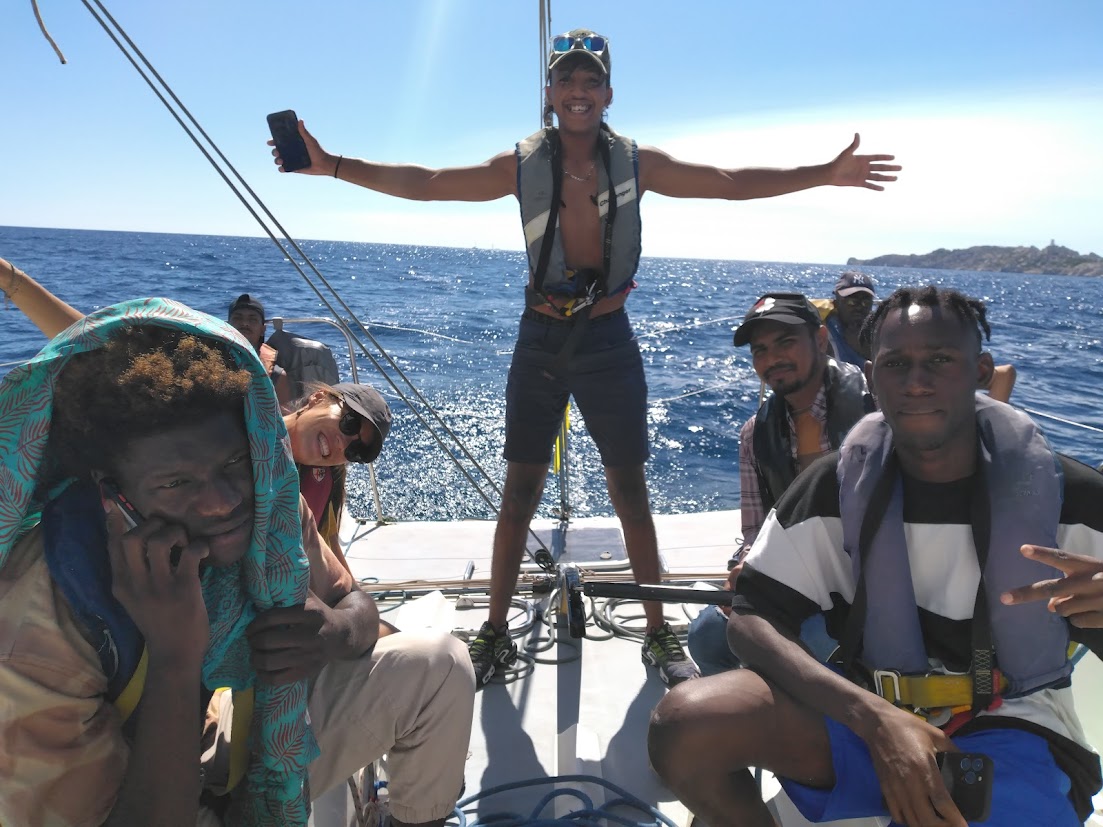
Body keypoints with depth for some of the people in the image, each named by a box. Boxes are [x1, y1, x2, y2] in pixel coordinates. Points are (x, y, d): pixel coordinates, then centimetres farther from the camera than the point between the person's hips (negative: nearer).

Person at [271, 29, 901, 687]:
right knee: (520, 490, 4)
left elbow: (732, 183, 4)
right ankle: (496, 633, 19)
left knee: (631, 491, 6)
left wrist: (825, 174, 1)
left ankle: (660, 634, 20)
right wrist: (330, 164, -6)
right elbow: (421, 183, 1)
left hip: (609, 338, 0)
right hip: (541, 339, 0)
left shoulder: (637, 163, 1)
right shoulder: (522, 166, 0)